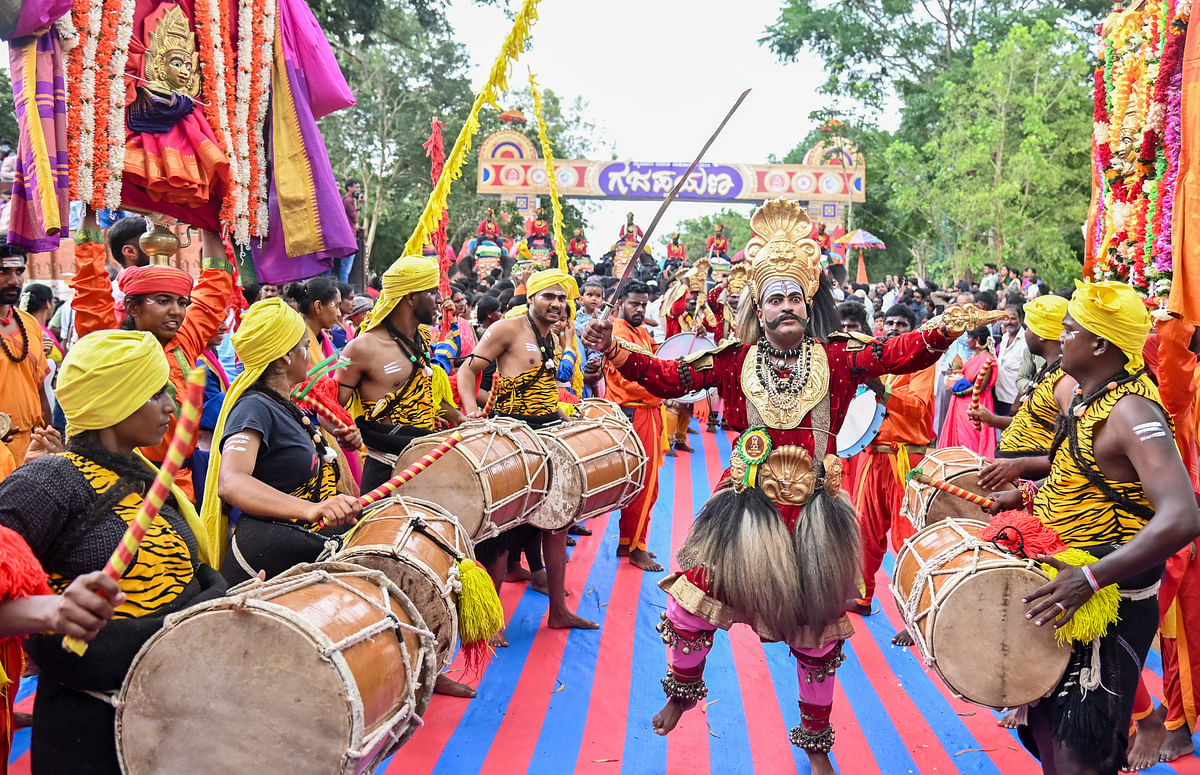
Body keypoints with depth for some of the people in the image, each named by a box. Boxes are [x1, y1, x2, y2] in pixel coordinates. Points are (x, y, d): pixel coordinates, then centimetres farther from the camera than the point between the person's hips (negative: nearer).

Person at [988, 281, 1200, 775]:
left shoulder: (1132, 411, -24)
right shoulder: (1079, 394, 5)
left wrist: (1090, 579, -40)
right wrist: (1026, 495, 10)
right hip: (1069, 573, 9)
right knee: (1046, 722, 21)